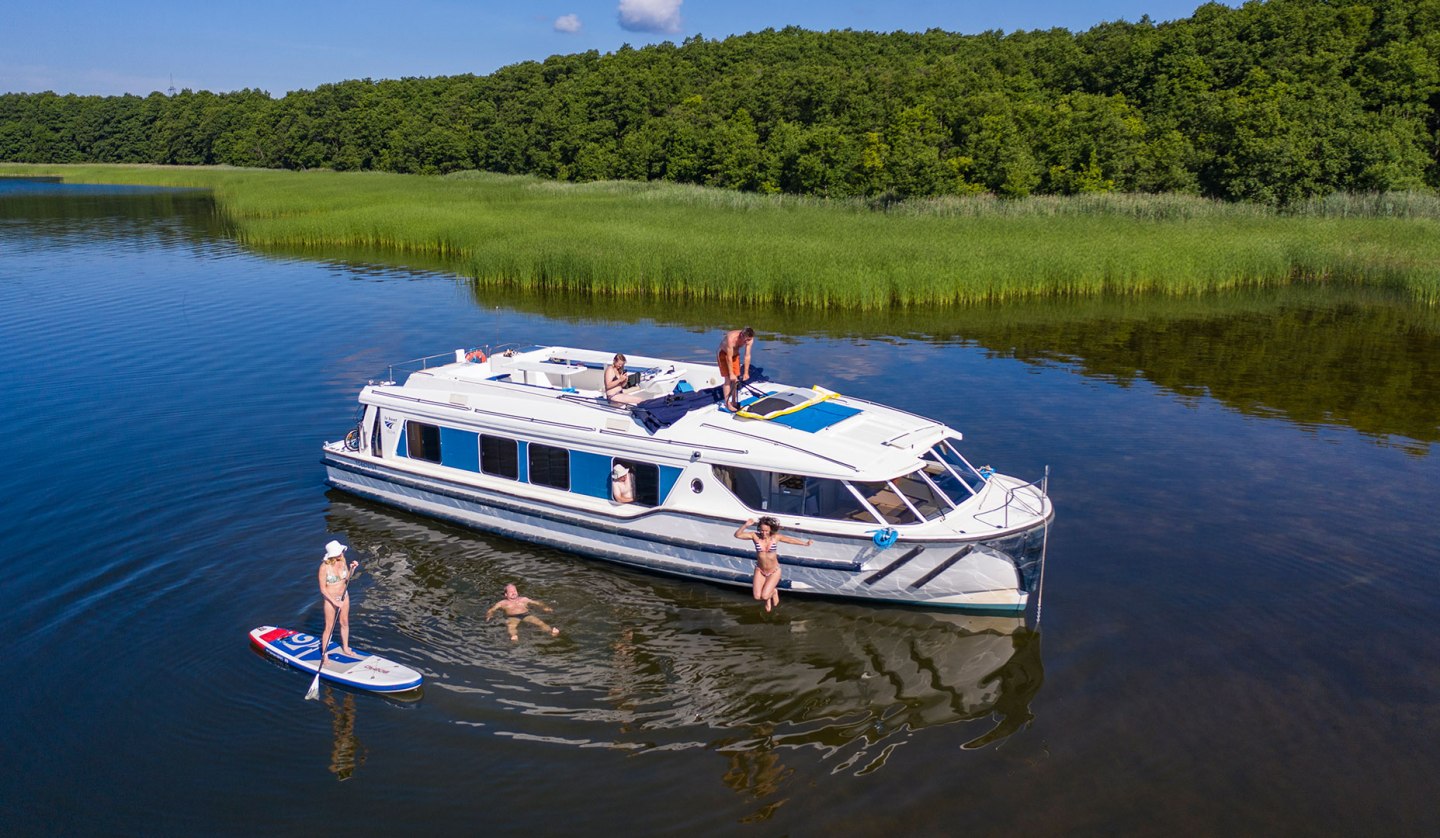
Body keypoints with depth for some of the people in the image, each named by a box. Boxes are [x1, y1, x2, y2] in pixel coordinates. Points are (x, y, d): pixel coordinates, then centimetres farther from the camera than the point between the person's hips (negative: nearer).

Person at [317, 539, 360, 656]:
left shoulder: (342, 561, -9)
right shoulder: (324, 567, -25)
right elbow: (323, 588, -19)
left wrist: (352, 569, -14)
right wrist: (335, 602, -22)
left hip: (344, 596, 5)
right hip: (330, 599, -5)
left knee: (345, 623, 19)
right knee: (329, 628, 3)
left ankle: (345, 648, 38)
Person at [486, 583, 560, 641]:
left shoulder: (523, 599, 30)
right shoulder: (503, 603, 24)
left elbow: (537, 603, 29)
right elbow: (492, 610, 17)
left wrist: (545, 607, 14)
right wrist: (489, 615, -4)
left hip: (526, 615, 2)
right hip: (512, 617, -2)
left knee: (540, 622, -29)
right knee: (511, 627, -40)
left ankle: (551, 631, -53)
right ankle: (513, 636, -69)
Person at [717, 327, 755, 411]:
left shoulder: (749, 339, -23)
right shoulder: (731, 338, -40)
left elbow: (747, 356, -16)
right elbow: (729, 358, -32)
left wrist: (746, 373, -13)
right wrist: (731, 374, -27)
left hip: (735, 354, 5)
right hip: (723, 354, -5)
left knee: (736, 379, 3)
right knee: (728, 379, -11)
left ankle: (734, 402, 12)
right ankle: (727, 403, -7)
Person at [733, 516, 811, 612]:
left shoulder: (776, 537, -14)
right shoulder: (755, 536, -15)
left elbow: (791, 540, 2)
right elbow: (737, 535, -20)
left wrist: (805, 543, 11)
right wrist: (745, 525, -35)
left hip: (774, 571, -2)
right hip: (760, 570, 2)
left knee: (764, 596, -13)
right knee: (757, 597, -4)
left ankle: (773, 591, 24)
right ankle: (768, 590, 32)